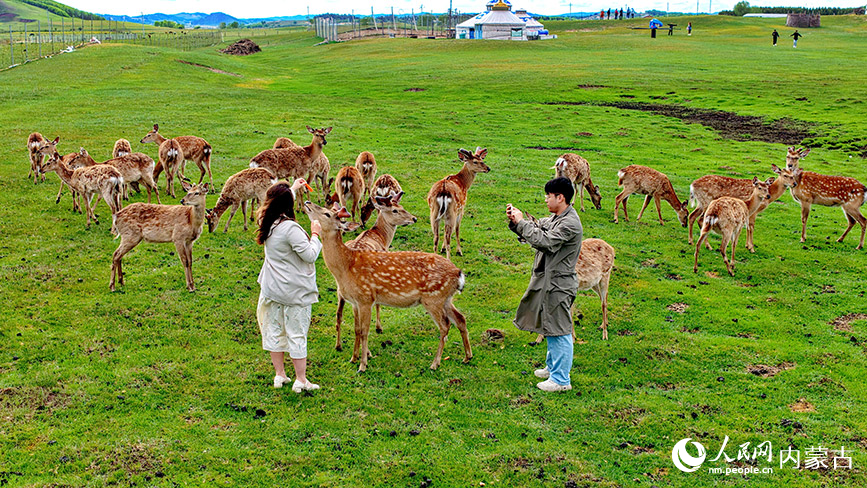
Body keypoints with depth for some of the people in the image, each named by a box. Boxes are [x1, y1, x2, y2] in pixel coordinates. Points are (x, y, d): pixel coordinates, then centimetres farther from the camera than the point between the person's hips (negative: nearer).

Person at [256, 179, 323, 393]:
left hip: (272, 287, 7)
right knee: (297, 334, 3)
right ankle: (301, 380, 11)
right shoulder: (290, 228, -24)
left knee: (274, 330, 16)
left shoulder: (267, 221, -1)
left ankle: (279, 375, 27)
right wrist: (316, 234, -6)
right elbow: (311, 255, -20)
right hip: (295, 291, -7)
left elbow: (279, 205, 23)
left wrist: (293, 188, 35)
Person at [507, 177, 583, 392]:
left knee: (560, 331, -2)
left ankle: (561, 380, 6)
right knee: (550, 328, 22)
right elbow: (535, 229, 15)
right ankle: (552, 367, 38)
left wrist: (521, 223, -19)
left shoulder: (570, 224, -21)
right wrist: (514, 221, -2)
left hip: (559, 284, -10)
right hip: (548, 281, 10)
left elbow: (545, 241, -26)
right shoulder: (554, 218, 10)